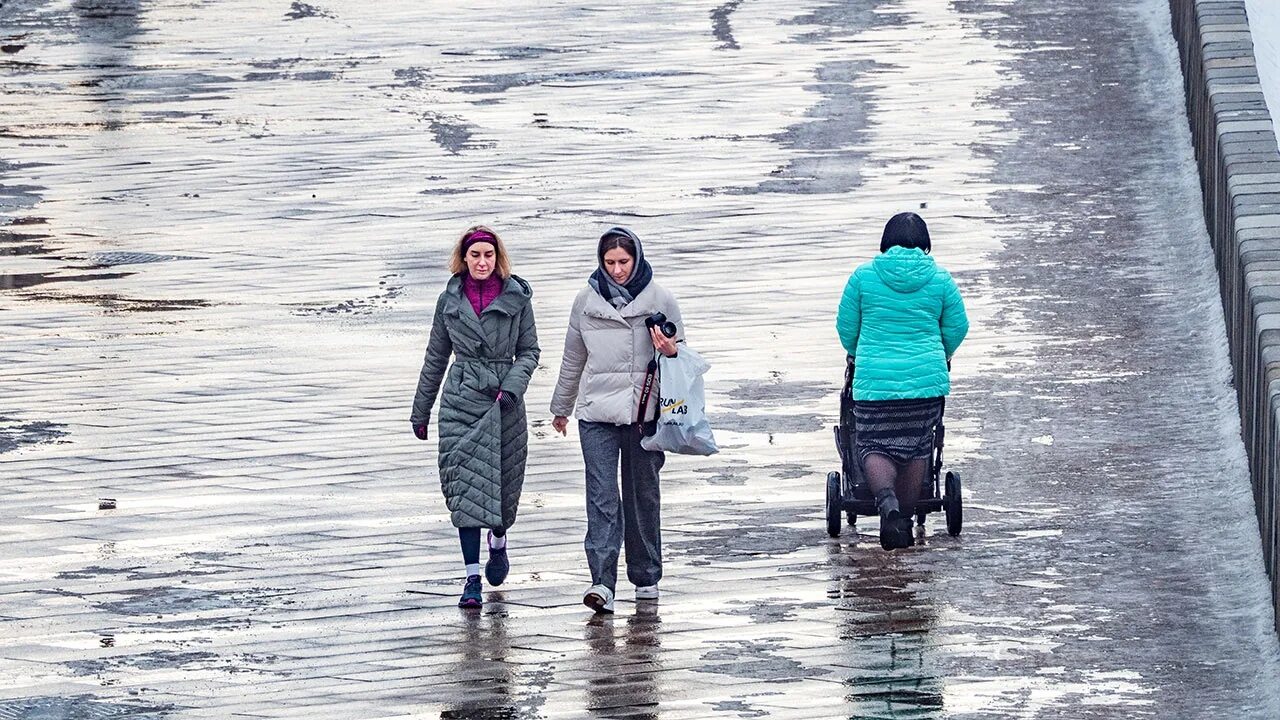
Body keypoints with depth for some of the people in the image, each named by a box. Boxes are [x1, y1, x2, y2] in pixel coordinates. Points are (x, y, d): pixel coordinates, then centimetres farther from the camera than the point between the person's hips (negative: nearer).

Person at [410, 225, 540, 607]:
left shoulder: (516, 298, 1)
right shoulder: (449, 300, 5)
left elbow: (529, 350, 5)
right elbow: (436, 357, 13)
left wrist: (512, 387, -13)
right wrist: (420, 411, 15)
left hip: (503, 403, 0)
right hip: (461, 400, 0)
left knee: (504, 483, 7)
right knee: (466, 486, -6)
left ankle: (498, 541, 41)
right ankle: (472, 577, -5)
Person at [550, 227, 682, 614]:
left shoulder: (660, 300, 2)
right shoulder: (586, 301, 7)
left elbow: (679, 354, 10)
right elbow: (573, 359, 19)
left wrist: (671, 352, -14)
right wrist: (561, 407, 25)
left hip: (644, 413, 0)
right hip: (596, 414, 0)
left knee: (643, 496, 9)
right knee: (602, 497, -10)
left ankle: (646, 577, 22)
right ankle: (602, 582, -18)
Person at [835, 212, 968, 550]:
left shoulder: (863, 275, 0)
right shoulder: (939, 279, 2)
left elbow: (846, 326, 8)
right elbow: (957, 328, 10)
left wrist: (857, 355, 29)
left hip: (874, 380, -1)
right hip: (926, 380, 1)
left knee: (875, 447, 4)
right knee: (916, 448, 13)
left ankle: (887, 503, -23)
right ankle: (905, 518, 15)